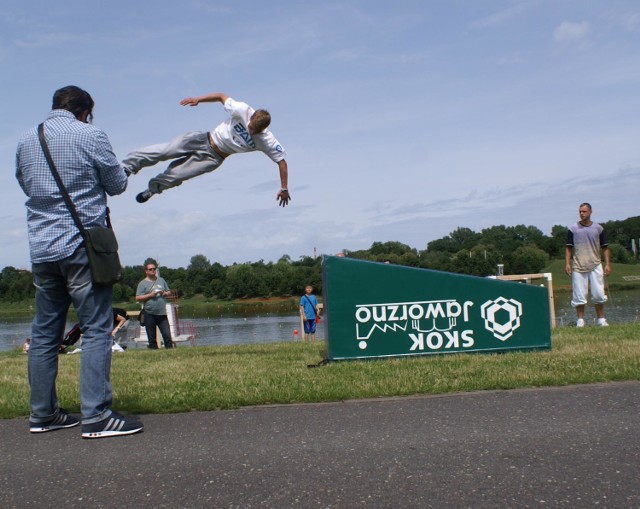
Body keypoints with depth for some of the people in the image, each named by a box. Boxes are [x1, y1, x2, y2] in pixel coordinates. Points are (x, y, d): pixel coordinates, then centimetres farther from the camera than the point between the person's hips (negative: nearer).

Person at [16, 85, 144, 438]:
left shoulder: (25, 141, 12)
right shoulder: (90, 135, -5)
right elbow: (117, 185, 1)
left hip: (41, 249, 6)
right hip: (82, 245, -6)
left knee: (44, 333, 11)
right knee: (96, 330, -5)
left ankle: (42, 414, 17)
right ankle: (96, 416, -8)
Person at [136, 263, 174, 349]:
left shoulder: (161, 280, 15)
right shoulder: (143, 283, 1)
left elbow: (169, 292, 22)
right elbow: (138, 298, -5)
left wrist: (165, 293, -1)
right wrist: (150, 295, -14)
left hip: (162, 313, 3)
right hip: (149, 314, -3)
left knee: (167, 335, -3)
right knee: (151, 338, 4)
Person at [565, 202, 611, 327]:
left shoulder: (598, 228, 7)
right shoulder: (573, 229, 5)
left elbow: (605, 248, 10)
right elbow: (568, 248, 6)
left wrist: (607, 264, 2)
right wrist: (567, 264, -4)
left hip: (595, 266, 1)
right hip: (578, 266, -1)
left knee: (598, 294, -1)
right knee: (579, 295, -1)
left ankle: (601, 319, 10)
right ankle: (580, 320, 7)